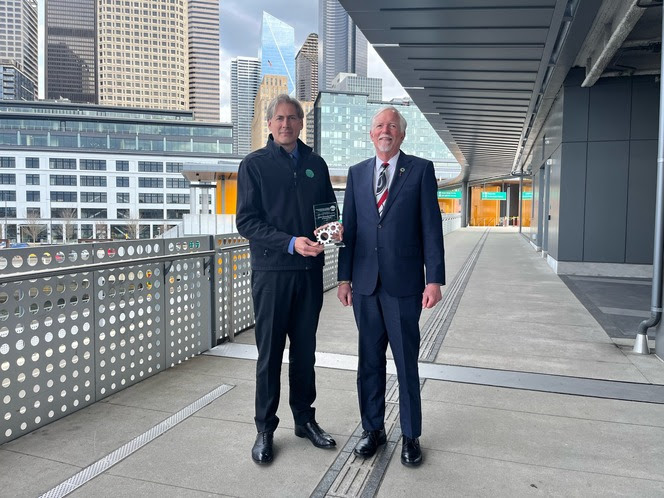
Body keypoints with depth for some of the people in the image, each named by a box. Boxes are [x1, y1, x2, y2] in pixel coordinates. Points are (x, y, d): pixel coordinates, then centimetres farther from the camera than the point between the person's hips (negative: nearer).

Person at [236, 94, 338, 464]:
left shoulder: (316, 164, 11)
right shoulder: (254, 165, 0)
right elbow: (246, 221, -8)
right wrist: (291, 243, -20)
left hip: (310, 269, 4)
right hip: (272, 270, -3)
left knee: (305, 349, 13)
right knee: (270, 352, 5)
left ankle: (305, 419, 29)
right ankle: (265, 429, 20)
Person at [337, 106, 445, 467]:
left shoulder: (421, 169, 1)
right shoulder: (357, 173, 11)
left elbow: (431, 227, -3)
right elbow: (349, 228, 10)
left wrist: (434, 280, -9)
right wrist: (344, 277, 6)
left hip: (404, 284, -3)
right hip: (365, 283, 3)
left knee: (406, 362, 6)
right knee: (369, 361, 12)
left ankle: (410, 436, 23)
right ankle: (373, 429, 29)